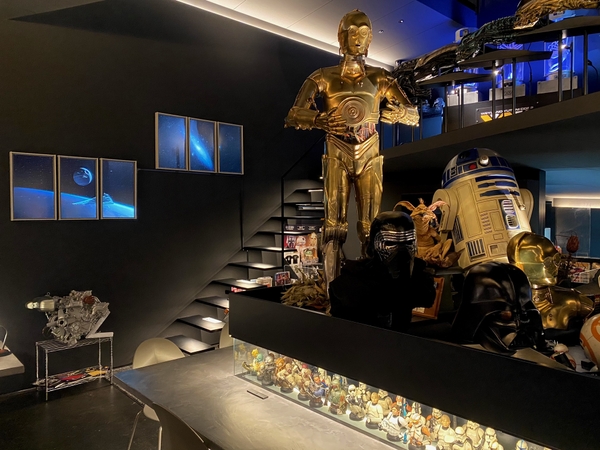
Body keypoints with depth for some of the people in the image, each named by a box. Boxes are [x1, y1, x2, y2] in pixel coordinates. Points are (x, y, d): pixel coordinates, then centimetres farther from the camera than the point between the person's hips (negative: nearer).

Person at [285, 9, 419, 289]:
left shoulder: (380, 79, 6)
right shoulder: (323, 78, 2)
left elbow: (413, 116, 4)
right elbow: (293, 116, -6)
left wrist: (379, 113, -14)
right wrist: (322, 120, -24)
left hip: (369, 158, 2)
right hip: (337, 158, -1)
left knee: (370, 227, 2)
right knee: (335, 226, -3)